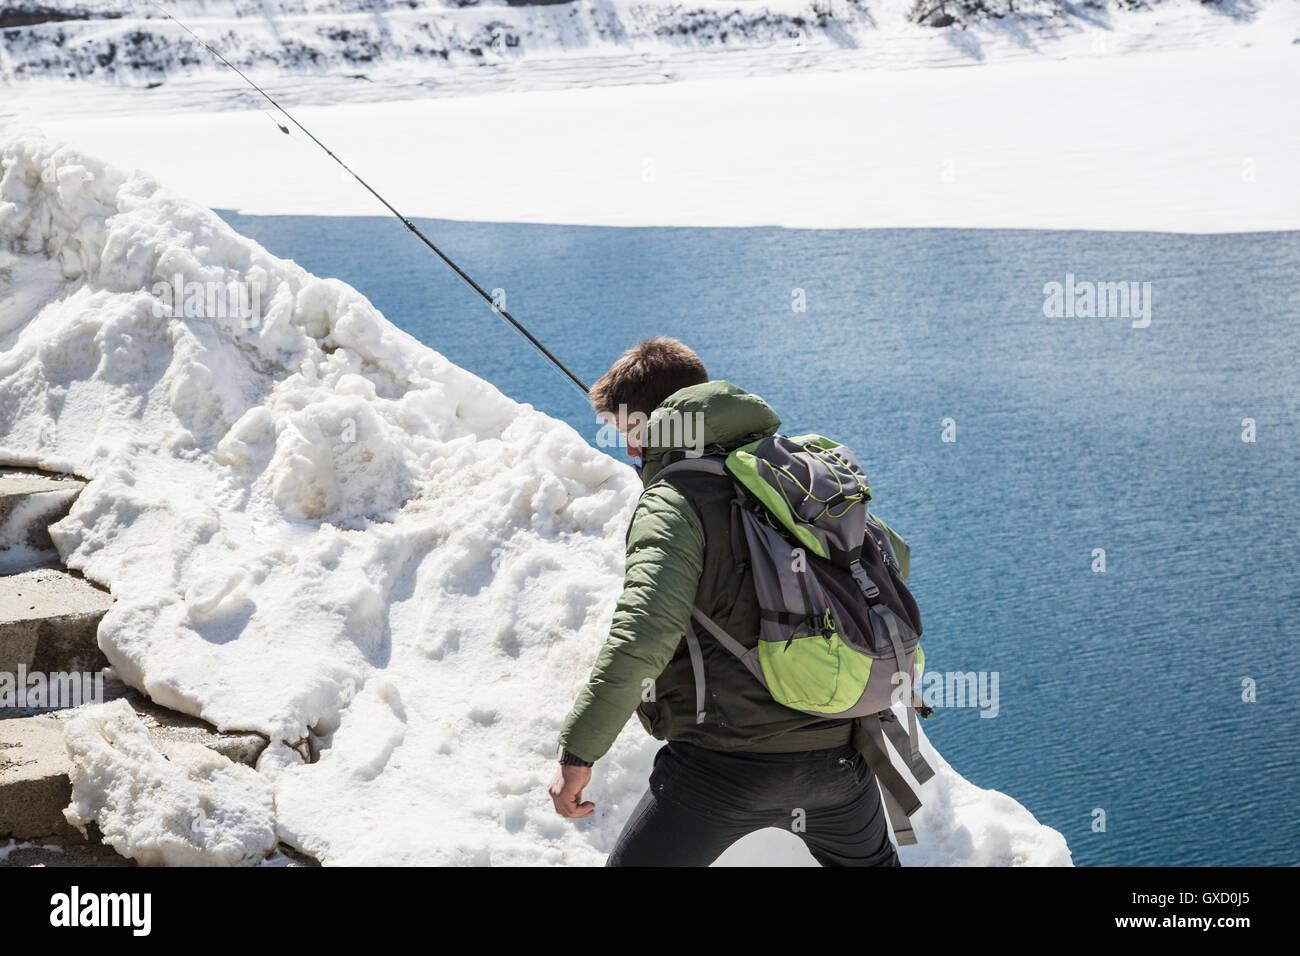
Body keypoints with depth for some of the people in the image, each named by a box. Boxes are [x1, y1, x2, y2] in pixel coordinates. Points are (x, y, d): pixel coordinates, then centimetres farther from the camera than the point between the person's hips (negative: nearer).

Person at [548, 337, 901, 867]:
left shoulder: (674, 500, -12)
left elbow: (641, 635, -27)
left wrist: (578, 750, -23)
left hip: (728, 764, -6)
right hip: (842, 757, 7)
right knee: (869, 862, 31)